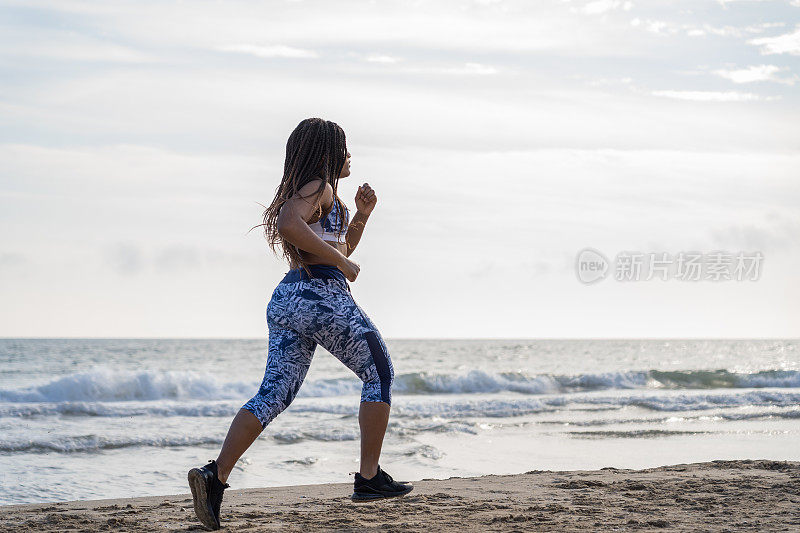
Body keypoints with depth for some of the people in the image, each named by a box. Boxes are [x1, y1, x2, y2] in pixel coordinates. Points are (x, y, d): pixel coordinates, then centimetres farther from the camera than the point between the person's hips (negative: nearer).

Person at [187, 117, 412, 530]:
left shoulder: (315, 191, 25)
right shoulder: (318, 187, -4)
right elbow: (289, 224, -25)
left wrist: (361, 216, 20)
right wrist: (340, 260, -17)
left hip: (286, 300, 9)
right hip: (323, 295, -9)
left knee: (273, 395, 0)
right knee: (379, 374, 8)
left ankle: (216, 475, -18)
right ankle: (369, 478, 7)